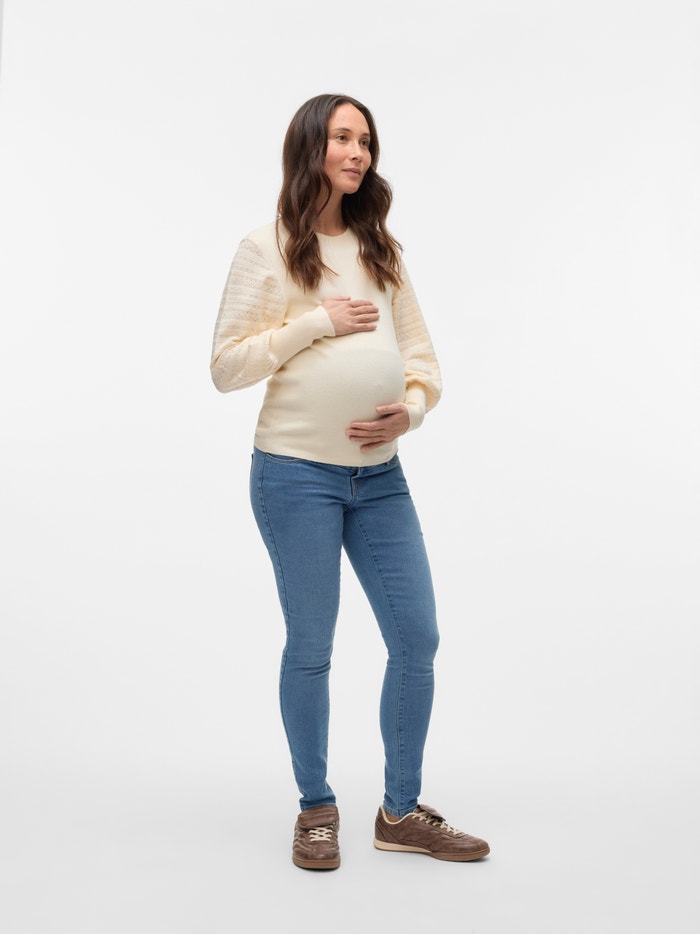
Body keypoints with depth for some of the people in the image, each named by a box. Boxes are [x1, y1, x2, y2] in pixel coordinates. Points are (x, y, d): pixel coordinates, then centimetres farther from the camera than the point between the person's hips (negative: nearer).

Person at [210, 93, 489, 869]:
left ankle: (401, 812, 21)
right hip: (297, 474, -5)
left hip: (380, 475, 5)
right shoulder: (266, 250, -1)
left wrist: (411, 408, -9)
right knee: (311, 647, 5)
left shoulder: (380, 252, 13)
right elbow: (226, 366, -7)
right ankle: (316, 810, 25)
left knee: (418, 639, 4)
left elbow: (420, 356, 12)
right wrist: (319, 321, -13)